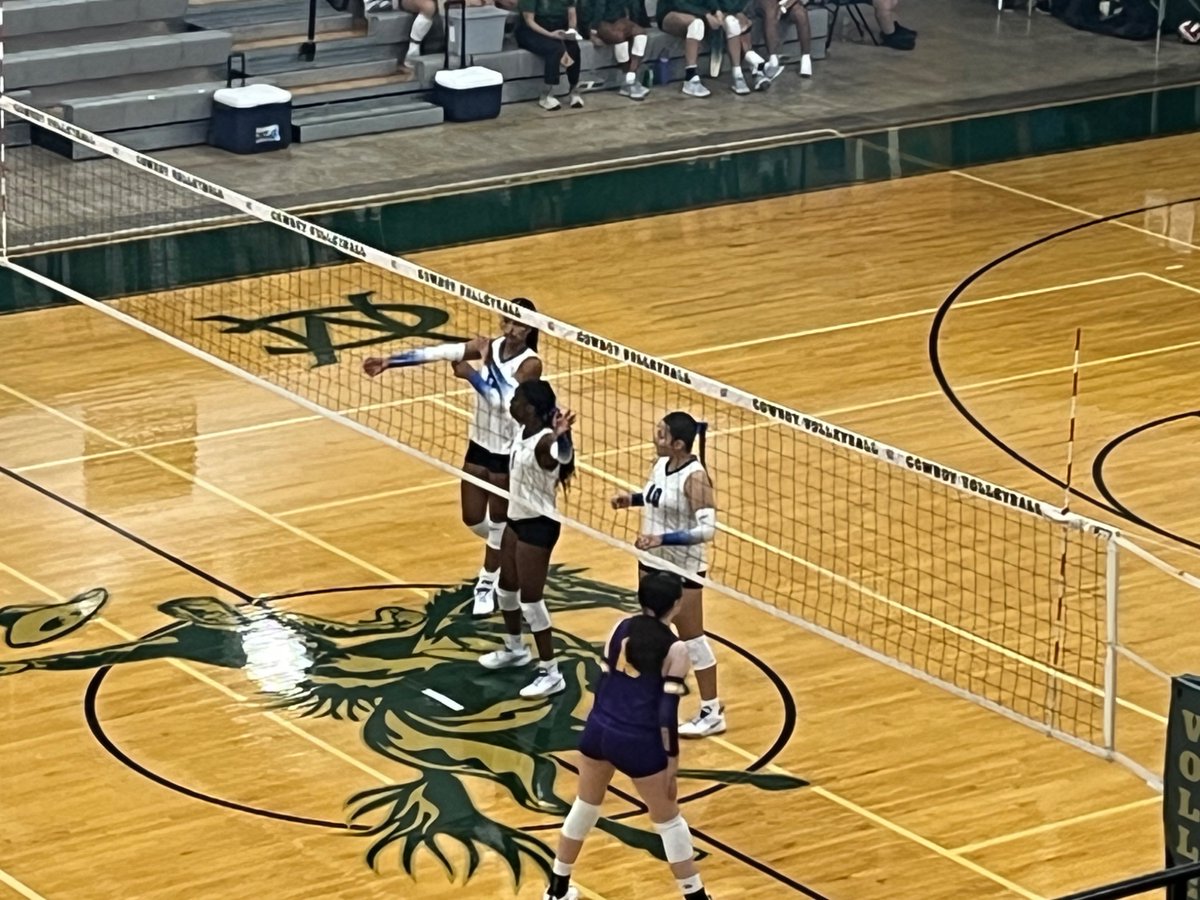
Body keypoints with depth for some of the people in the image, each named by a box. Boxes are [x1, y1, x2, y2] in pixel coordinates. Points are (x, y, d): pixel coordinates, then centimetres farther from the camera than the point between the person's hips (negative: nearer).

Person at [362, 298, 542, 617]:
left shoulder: (530, 364, -20)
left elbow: (504, 400, -34)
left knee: (499, 522, 10)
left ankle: (487, 584, 28)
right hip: (479, 446, 5)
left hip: (508, 454, -5)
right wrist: (389, 361, -21)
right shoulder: (489, 347, -6)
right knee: (473, 519, 14)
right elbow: (438, 352, -16)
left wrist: (472, 375, -34)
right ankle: (506, 552, 44)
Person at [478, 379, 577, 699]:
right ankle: (514, 648, 47)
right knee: (506, 587, 24)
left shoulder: (544, 443, -32)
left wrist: (557, 436, -77)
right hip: (517, 519, 10)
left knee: (530, 598, -5)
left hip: (538, 526, -10)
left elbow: (547, 453, -59)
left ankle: (551, 673, 5)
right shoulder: (524, 431, -5)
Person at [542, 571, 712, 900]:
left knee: (585, 806, 26)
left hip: (600, 730, 5)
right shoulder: (674, 648, -12)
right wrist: (672, 760, -5)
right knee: (669, 821, 12)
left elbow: (603, 681, 10)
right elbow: (667, 710, -13)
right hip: (640, 743, -5)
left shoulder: (621, 628, 3)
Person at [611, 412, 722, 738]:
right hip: (653, 560, 9)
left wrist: (663, 539, -34)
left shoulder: (694, 477, -24)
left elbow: (706, 528, -28)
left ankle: (712, 713, 8)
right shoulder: (662, 463, 0)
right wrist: (632, 498, 3)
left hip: (681, 568, -9)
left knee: (691, 636, -1)